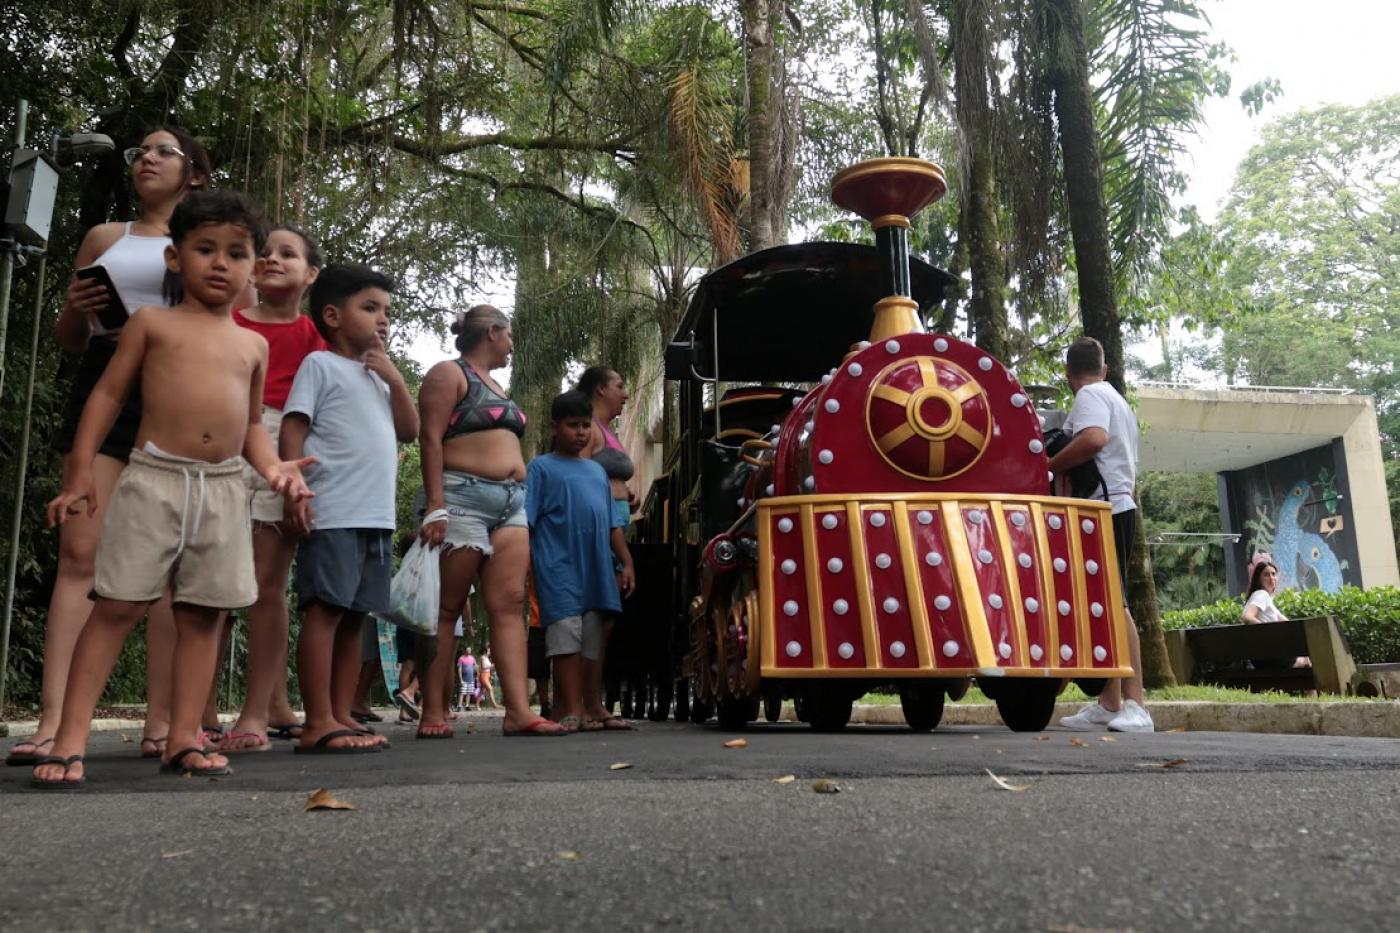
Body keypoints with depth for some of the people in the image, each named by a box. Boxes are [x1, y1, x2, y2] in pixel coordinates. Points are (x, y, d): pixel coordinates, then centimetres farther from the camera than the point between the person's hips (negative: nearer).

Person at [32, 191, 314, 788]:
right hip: (153, 478, -3)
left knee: (203, 614, 4)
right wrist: (81, 470, -2)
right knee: (117, 606, -4)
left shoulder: (252, 344, 15)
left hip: (224, 490, 4)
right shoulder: (152, 322, 5)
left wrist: (272, 466, 1)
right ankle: (70, 740, 1)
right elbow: (108, 395, 5)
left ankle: (184, 738, 11)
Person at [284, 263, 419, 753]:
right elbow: (292, 428, -6)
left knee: (354, 616, 8)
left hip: (377, 517, 8)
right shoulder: (321, 364, 2)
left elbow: (410, 430, 17)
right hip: (332, 515, -8)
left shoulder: (377, 376, 24)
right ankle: (318, 723, -8)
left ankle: (342, 717, 13)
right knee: (325, 611, -9)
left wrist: (395, 379, 7)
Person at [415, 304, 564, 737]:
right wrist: (436, 505, -19)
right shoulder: (449, 373, 1)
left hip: (510, 503, 8)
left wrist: (520, 502, 19)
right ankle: (433, 713, -2)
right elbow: (430, 440, -9)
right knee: (446, 607, -5)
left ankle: (518, 710, -9)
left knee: (509, 604, -4)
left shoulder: (494, 385, 26)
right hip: (461, 497, -8)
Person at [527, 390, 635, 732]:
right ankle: (573, 711, -9)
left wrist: (626, 562, 16)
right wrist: (524, 562, -11)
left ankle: (594, 707, 13)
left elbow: (612, 524, 22)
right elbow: (525, 520, -2)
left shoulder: (597, 470, 21)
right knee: (566, 638, -10)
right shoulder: (541, 467, 4)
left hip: (596, 569, 6)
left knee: (593, 641, 7)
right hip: (559, 567, -6)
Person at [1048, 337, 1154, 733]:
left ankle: (1135, 706, -17)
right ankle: (1109, 705, 14)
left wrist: (1047, 467, -18)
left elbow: (1094, 438, -26)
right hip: (1121, 504, 10)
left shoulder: (1090, 396, -5)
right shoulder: (1117, 400, 26)